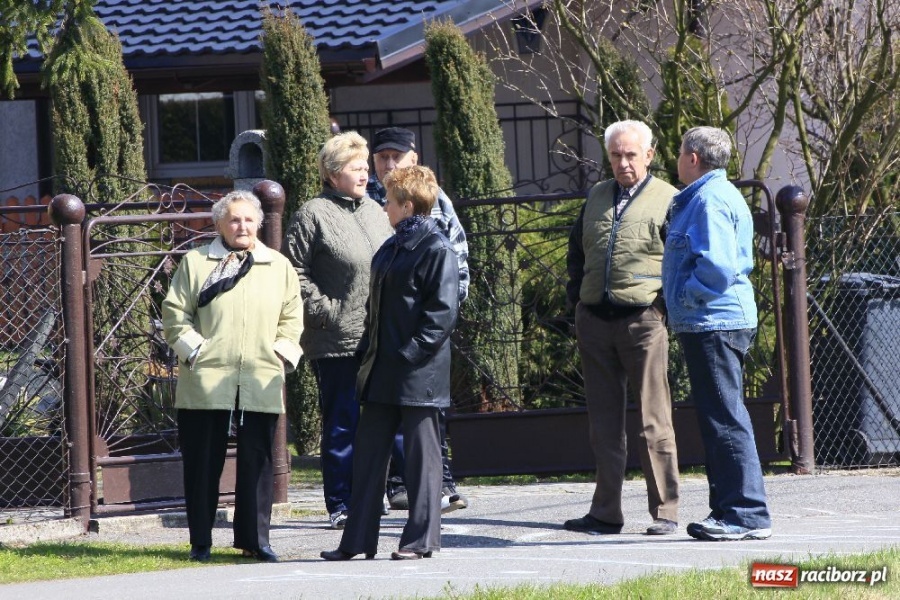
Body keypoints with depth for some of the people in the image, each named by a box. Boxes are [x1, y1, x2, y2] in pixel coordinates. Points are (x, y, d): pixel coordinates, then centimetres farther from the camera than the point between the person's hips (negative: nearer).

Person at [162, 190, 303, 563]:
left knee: (258, 462, 3)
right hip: (206, 382, -2)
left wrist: (282, 353, 3)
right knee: (203, 462, 2)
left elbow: (292, 318, 17)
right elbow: (174, 313, 5)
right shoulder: (195, 263, 7)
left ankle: (254, 539, 11)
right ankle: (200, 542, 10)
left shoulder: (279, 267, 15)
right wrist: (193, 350, -6)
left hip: (261, 383, 2)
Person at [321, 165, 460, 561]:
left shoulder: (436, 250, -10)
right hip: (382, 372, 9)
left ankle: (421, 539, 7)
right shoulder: (390, 249, 17)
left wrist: (412, 351, -20)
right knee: (368, 452, 8)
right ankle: (358, 540, 12)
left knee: (420, 455, 0)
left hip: (418, 375, -9)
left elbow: (442, 312, -15)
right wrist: (367, 351, 13)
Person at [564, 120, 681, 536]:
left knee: (653, 421, -4)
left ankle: (664, 512, 0)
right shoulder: (597, 197, 16)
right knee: (604, 422, 9)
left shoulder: (667, 200, 0)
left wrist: (667, 303, -9)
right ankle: (605, 513, 14)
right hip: (594, 320, 5)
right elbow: (575, 250, 26)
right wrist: (576, 296, 14)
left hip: (643, 319, -5)